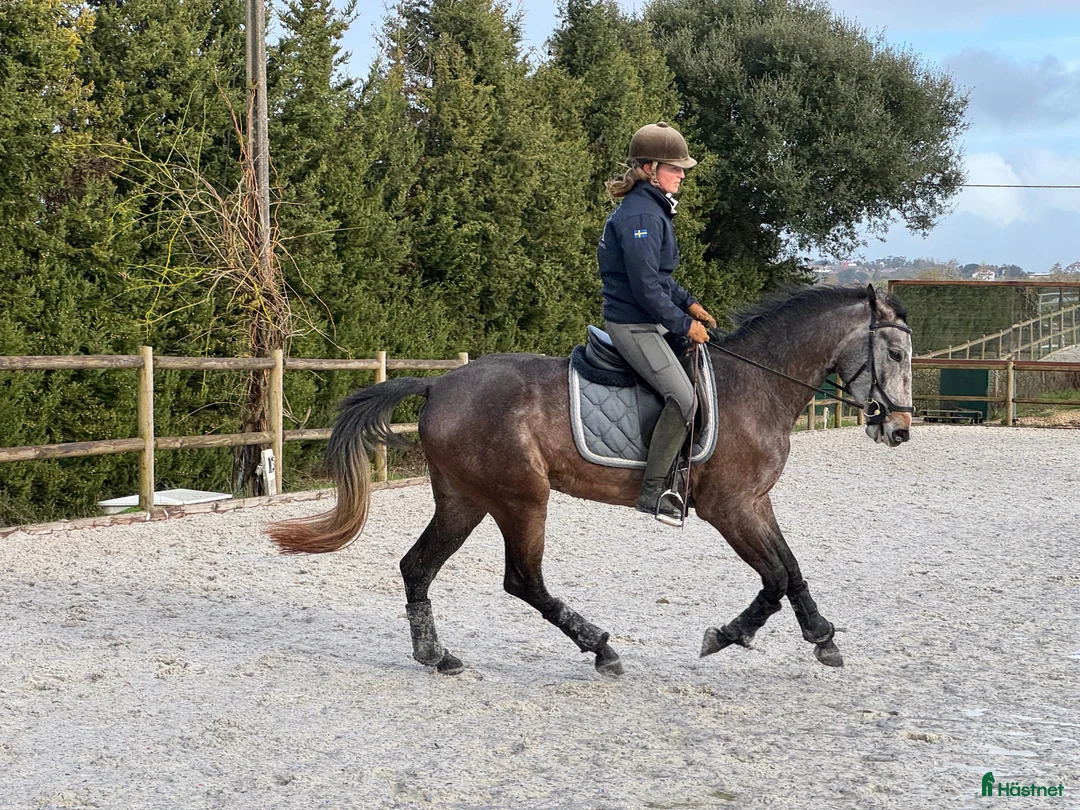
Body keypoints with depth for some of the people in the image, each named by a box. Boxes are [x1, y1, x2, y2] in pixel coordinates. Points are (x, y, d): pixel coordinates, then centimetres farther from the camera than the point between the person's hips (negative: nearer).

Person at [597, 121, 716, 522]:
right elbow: (646, 286, -23)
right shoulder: (640, 215, -19)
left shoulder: (653, 209, 16)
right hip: (633, 324, -11)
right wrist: (684, 324, -15)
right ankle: (653, 490, -12)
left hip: (648, 319, 11)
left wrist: (689, 304, 12)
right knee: (682, 396, -19)